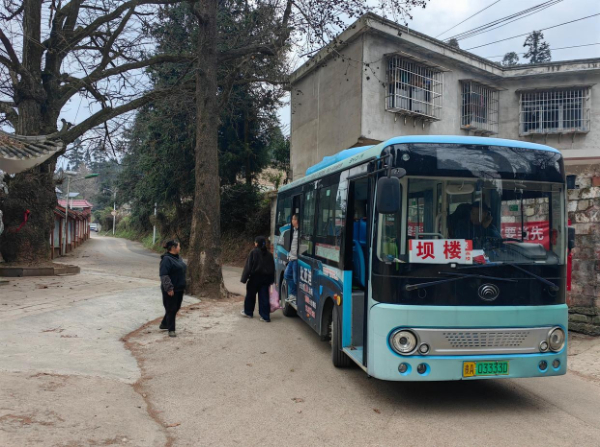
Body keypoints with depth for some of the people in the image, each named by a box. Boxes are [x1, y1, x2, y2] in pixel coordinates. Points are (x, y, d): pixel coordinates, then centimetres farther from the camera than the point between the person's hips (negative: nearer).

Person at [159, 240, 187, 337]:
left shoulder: (178, 258, 13)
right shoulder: (166, 259, -16)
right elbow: (164, 275, -21)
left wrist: (183, 286, 21)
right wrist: (169, 288, -24)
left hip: (179, 289, 9)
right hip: (171, 290, -9)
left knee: (176, 308, 17)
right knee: (171, 309, 0)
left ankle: (164, 324, 34)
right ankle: (171, 330, 10)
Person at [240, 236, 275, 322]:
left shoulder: (253, 253, -11)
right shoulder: (269, 254, 6)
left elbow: (248, 266, -11)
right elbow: (272, 268, 10)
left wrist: (245, 278, -9)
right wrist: (271, 280, 15)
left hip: (255, 277, -4)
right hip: (266, 278, 4)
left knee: (250, 295, 15)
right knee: (264, 297, 4)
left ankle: (248, 312, 29)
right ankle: (265, 316, 1)